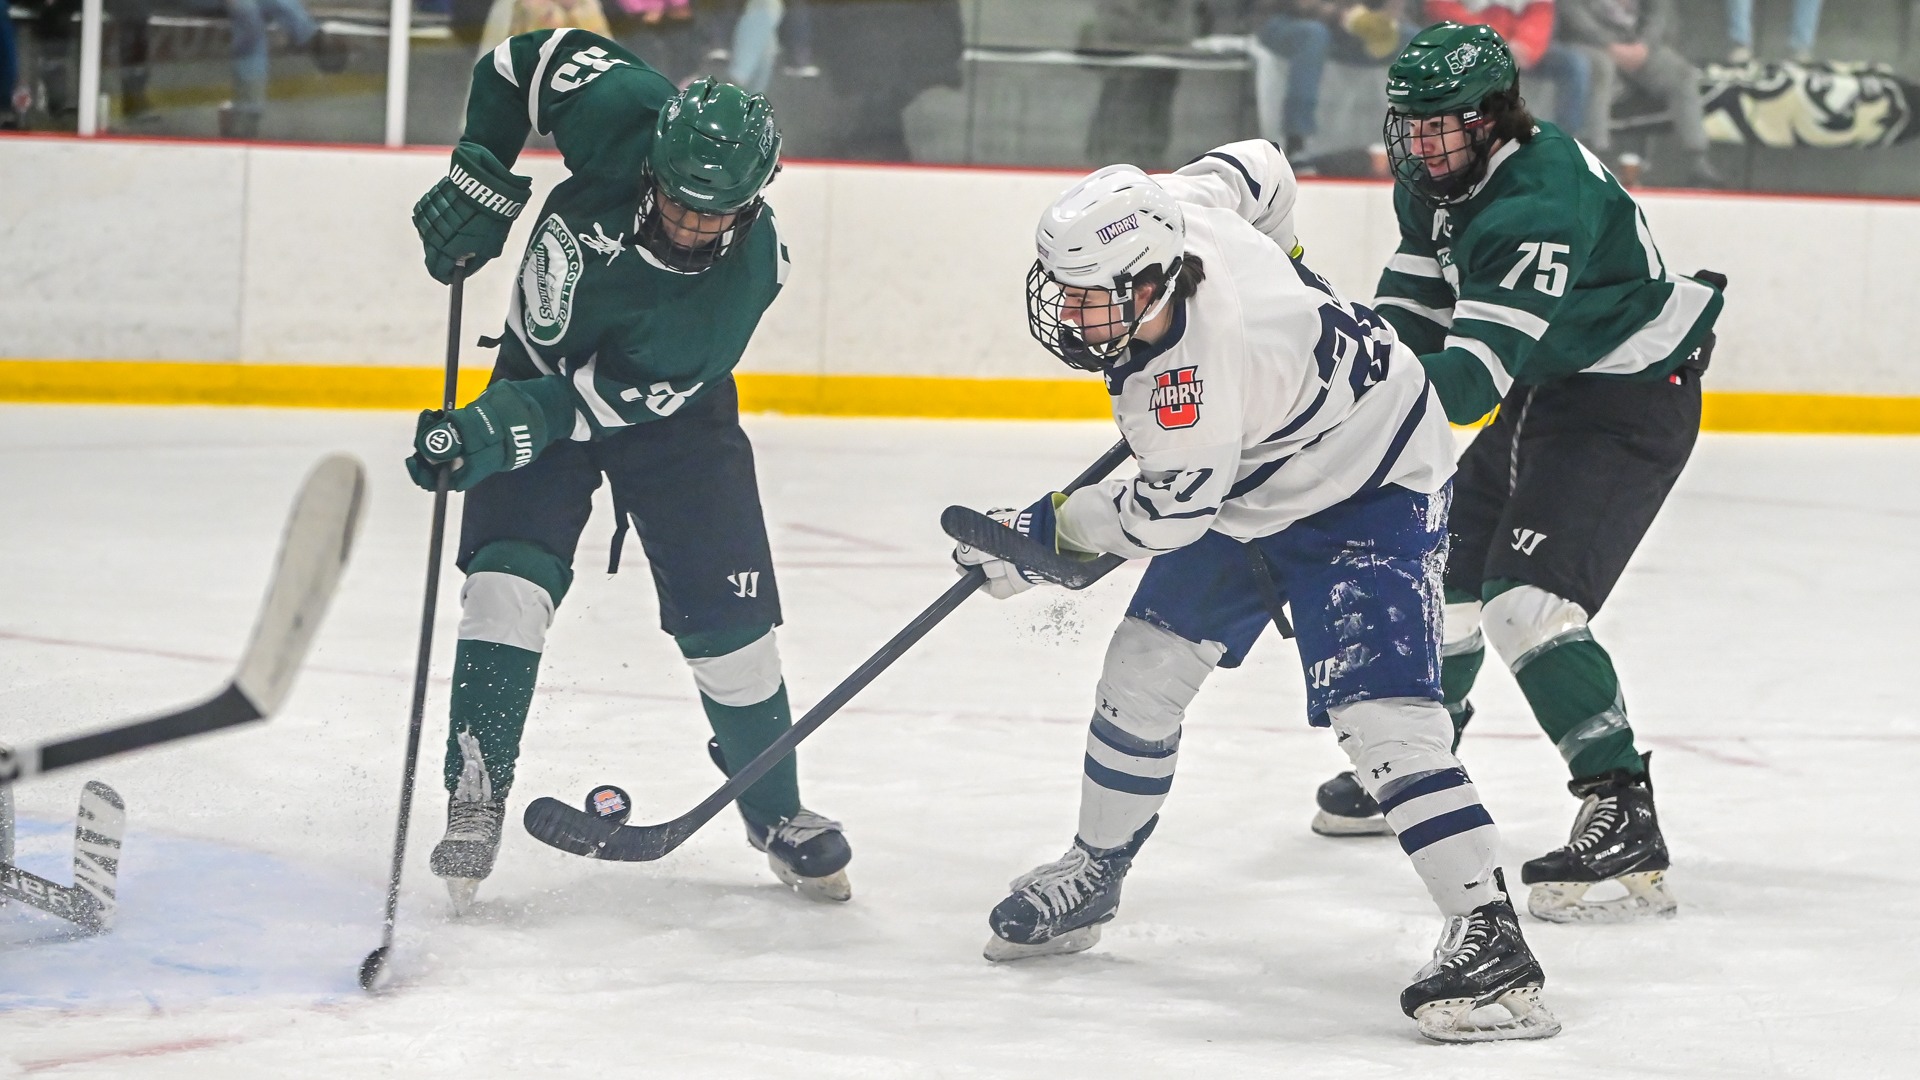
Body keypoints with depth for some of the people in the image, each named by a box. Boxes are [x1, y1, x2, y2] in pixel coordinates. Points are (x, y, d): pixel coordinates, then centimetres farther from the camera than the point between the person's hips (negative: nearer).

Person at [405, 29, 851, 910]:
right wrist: (481, 179, -17)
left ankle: (777, 814, 17)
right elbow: (525, 59, -10)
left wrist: (511, 425, -40)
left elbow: (616, 397, -30)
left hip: (669, 406, -1)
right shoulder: (623, 112, -30)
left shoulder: (743, 275, -33)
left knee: (726, 619, -3)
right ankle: (475, 797, -9)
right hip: (542, 366, 2)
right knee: (510, 574, -16)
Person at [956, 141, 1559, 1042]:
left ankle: (1488, 938, -26)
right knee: (1144, 667, 10)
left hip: (1364, 496, -10)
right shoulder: (1165, 212, -17)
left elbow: (1170, 514, -25)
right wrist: (1281, 277, 20)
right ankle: (1090, 879, 29)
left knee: (1379, 715, -23)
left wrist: (1050, 531, -11)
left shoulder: (1195, 374, -38)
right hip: (1254, 485, 10)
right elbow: (1256, 168, 4)